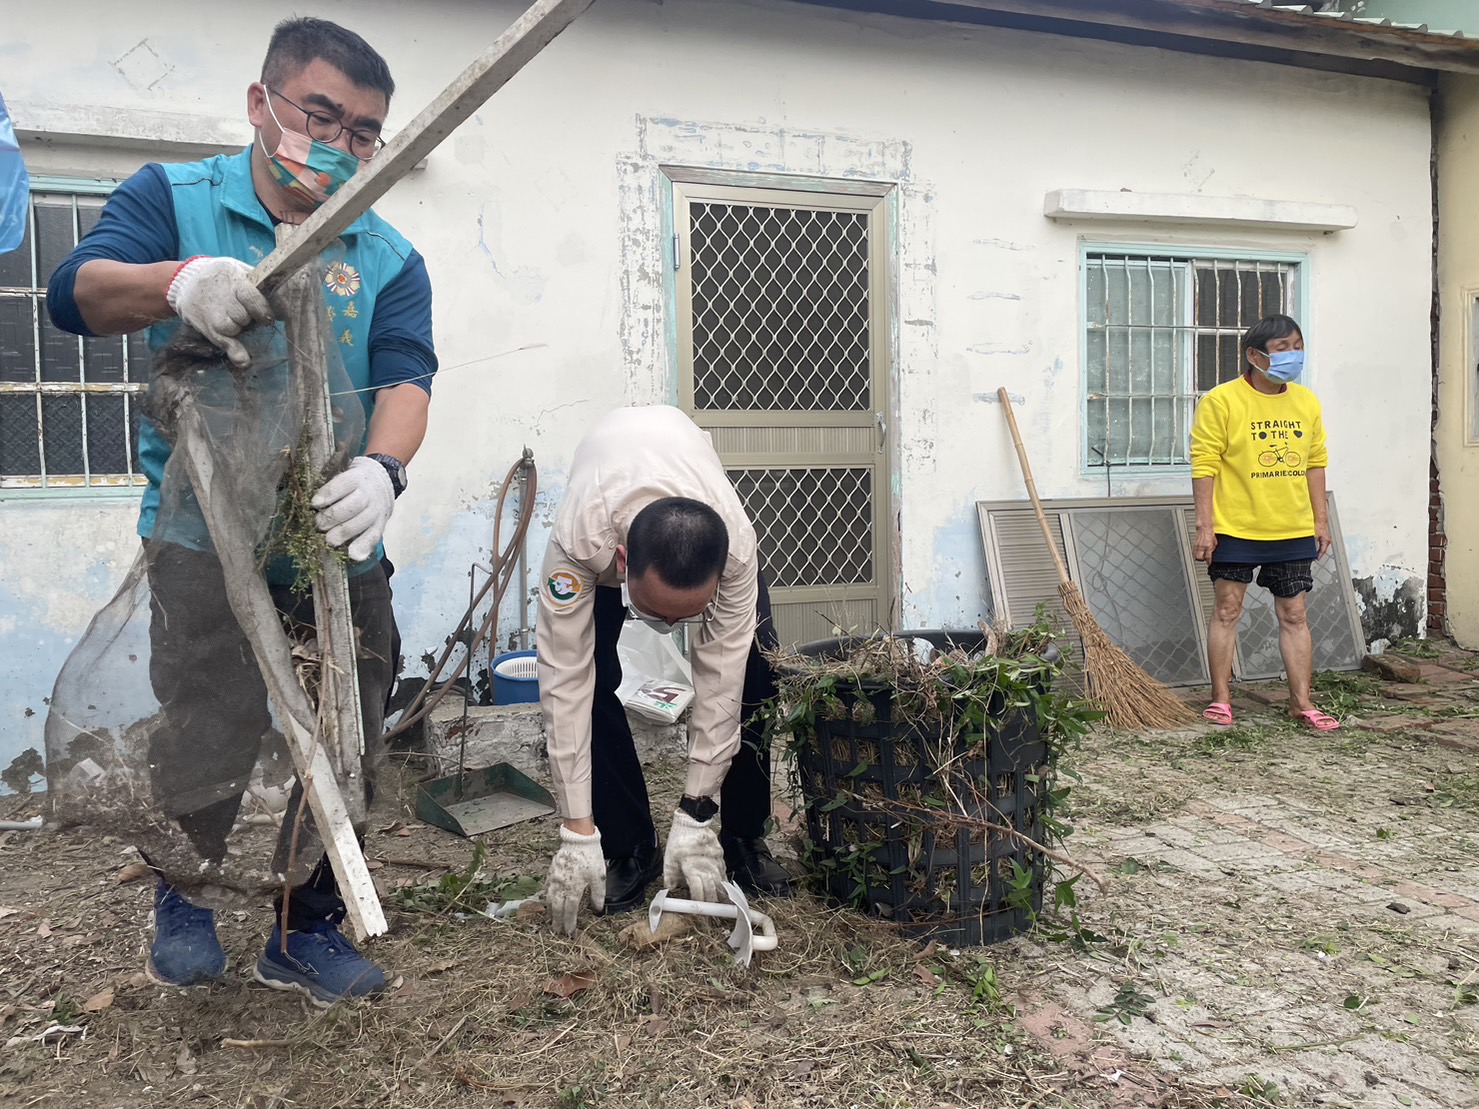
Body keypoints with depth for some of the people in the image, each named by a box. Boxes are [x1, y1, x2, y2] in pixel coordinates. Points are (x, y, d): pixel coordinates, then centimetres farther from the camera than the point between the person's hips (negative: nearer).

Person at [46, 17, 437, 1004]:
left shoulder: (389, 259, 5)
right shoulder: (173, 199, 2)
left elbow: (405, 377, -10)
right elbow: (76, 292, -13)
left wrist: (383, 469, -32)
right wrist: (176, 282, -36)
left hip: (341, 545, 3)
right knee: (210, 747, -6)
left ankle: (309, 933, 28)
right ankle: (184, 900, 27)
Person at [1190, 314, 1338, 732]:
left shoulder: (1307, 402, 9)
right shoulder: (1222, 401, -9)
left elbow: (1315, 463, 16)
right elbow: (1205, 465, -10)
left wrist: (1321, 520, 13)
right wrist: (1204, 526, -13)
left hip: (1293, 532, 5)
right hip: (1235, 529, -4)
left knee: (1294, 615, 8)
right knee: (1227, 610, 3)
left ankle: (1302, 702, 16)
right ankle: (1220, 698, 14)